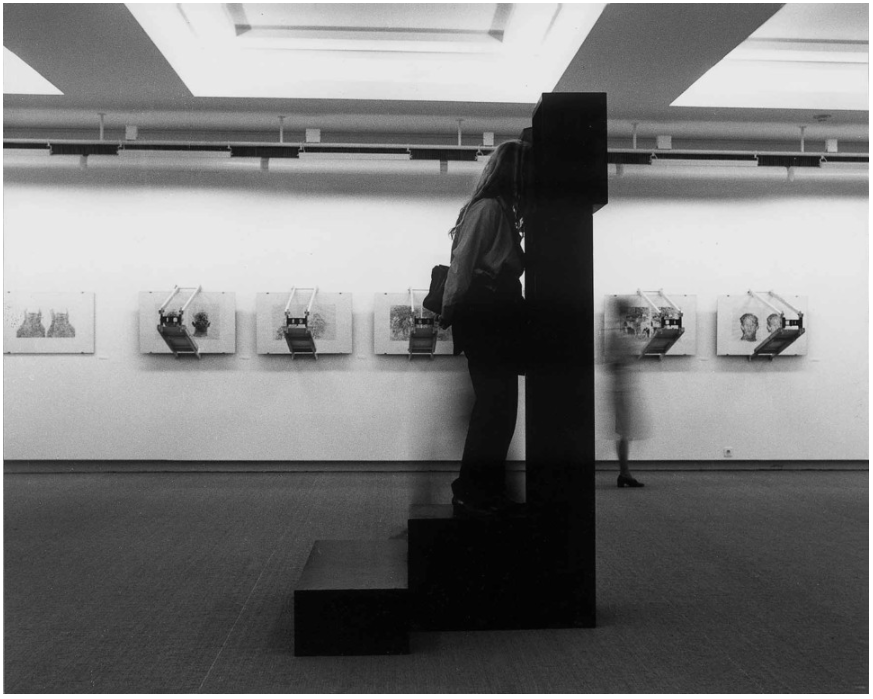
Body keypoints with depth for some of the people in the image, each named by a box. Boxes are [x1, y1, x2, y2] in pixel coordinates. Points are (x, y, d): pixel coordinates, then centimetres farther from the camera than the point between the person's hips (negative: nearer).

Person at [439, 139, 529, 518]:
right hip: (484, 319, -9)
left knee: (498, 407, 11)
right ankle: (469, 493, 4)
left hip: (498, 320, 9)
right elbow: (462, 264, -13)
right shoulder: (489, 208, -11)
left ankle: (489, 493, 19)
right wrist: (450, 312, -10)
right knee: (494, 408, -5)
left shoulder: (503, 209, 17)